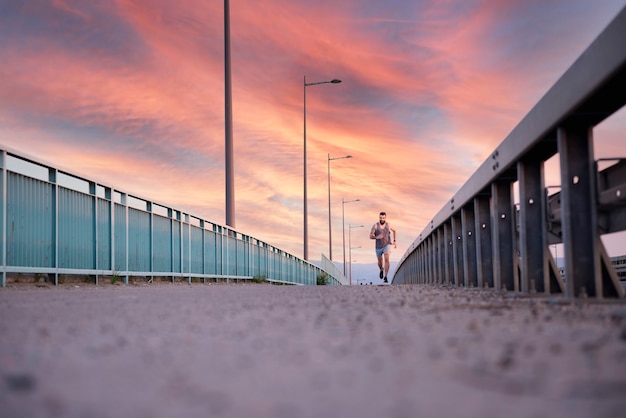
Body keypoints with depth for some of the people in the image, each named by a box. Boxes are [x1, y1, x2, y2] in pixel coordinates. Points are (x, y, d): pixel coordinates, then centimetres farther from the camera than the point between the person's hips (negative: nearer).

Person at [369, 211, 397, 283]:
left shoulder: (388, 225, -3)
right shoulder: (375, 226, -10)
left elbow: (394, 230, 18)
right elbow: (370, 236, -10)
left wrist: (394, 241, 15)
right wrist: (376, 237, -31)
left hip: (387, 245, -1)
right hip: (378, 247, 1)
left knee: (386, 259, -22)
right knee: (380, 262, 15)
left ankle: (385, 277, -21)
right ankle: (381, 270, 51)